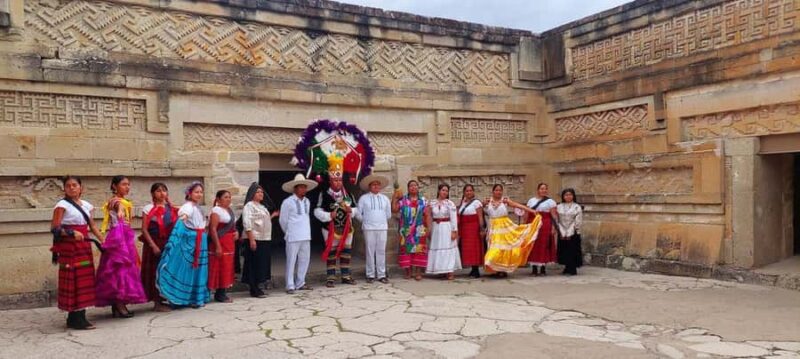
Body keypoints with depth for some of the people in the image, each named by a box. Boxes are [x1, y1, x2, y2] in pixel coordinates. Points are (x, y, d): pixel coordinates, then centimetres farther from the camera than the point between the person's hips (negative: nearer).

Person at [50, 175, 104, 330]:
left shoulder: (86, 205, 13)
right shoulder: (62, 205, -4)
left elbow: (92, 226, 17)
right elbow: (54, 228, -10)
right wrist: (71, 233, -24)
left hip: (84, 246, 6)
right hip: (69, 247, -6)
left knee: (85, 279, 6)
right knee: (73, 280, -7)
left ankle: (78, 317, 14)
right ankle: (76, 319, -3)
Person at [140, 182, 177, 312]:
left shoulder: (171, 209, 9)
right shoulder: (148, 209, -4)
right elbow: (144, 230, -9)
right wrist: (153, 245, -15)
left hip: (169, 244, 5)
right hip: (154, 244, -5)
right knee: (156, 271, -2)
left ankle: (164, 299, 17)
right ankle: (157, 303, 4)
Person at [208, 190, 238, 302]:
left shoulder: (230, 210, 15)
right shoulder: (216, 210, -10)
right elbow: (212, 229, -17)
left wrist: (236, 232, 4)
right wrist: (217, 246, -23)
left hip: (229, 243, 9)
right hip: (220, 242, -9)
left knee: (227, 267, 10)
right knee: (220, 267, -6)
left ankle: (222, 293, 17)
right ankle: (220, 294, 1)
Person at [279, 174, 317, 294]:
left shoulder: (307, 201, 10)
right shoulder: (288, 202, -7)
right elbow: (283, 220, -1)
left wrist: (306, 231, 14)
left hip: (306, 236, 6)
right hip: (293, 238, -6)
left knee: (304, 260, 9)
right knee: (291, 261, -2)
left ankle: (300, 283, 21)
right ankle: (290, 286, 4)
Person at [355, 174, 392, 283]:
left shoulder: (385, 199, 12)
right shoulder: (363, 198, 3)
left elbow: (388, 214, 20)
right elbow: (358, 214, 5)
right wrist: (366, 221, 9)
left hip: (382, 228, 2)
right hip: (369, 228, -2)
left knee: (381, 252, 2)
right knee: (370, 251, -1)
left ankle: (381, 275, 7)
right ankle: (370, 275, 6)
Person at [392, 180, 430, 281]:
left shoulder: (423, 200, 8)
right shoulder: (403, 200, 7)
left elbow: (427, 215, 5)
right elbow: (394, 210, 0)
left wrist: (427, 228, -1)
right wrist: (394, 198, -5)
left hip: (419, 230, 0)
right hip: (406, 230, 0)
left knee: (419, 249, -3)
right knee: (406, 249, 1)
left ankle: (418, 272, 3)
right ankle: (408, 271, 9)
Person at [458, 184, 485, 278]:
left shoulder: (476, 202, -5)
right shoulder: (463, 203, 15)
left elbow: (480, 217, -10)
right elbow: (460, 217, 14)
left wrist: (482, 229, -15)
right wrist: (459, 230, 10)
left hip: (474, 228, -7)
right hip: (464, 229, 7)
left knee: (474, 248, -7)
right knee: (467, 249, 6)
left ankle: (476, 271, -4)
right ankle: (473, 269, 12)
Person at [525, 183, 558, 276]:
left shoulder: (550, 201, 5)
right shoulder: (531, 200, 15)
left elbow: (554, 215, -2)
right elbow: (527, 214, 13)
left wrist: (554, 226, -12)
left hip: (545, 226, -3)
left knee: (544, 246, -2)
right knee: (533, 246, 2)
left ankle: (543, 268, 7)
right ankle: (534, 268, 9)